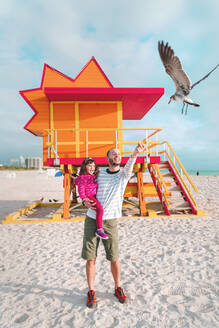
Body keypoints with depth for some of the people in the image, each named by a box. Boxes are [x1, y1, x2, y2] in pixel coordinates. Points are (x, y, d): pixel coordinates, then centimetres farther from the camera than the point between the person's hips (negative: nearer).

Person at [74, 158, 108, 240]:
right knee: (100, 209, -25)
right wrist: (84, 198, -22)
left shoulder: (93, 176, 11)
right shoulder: (83, 177, -16)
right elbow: (81, 188, -18)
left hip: (94, 195, 10)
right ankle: (99, 230, -19)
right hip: (89, 197, -10)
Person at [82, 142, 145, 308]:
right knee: (90, 258, 6)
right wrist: (86, 200, -8)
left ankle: (118, 288, 32)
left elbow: (129, 166, -25)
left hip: (110, 221, -1)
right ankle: (91, 291, 25)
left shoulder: (124, 174, -1)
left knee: (114, 258, 7)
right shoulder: (100, 174, 4)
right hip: (91, 220, 2)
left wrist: (135, 153, -46)